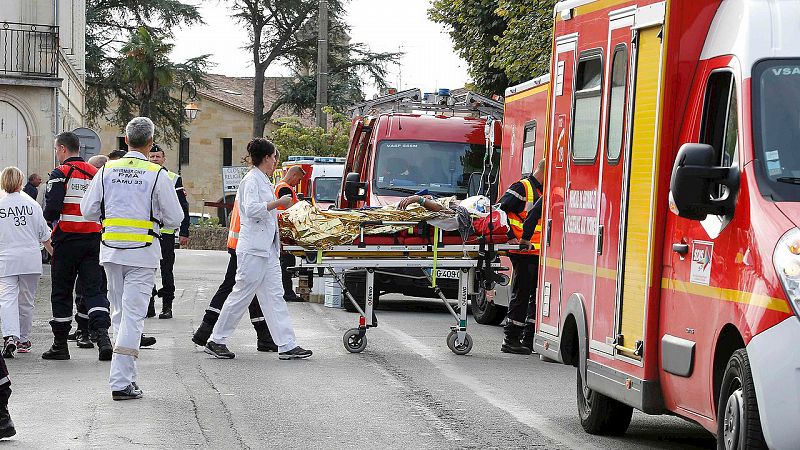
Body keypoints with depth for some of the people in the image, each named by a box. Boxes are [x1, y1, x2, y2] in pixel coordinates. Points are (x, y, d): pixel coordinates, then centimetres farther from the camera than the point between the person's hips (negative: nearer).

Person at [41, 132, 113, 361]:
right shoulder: (95, 173, 10)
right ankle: (102, 335, -15)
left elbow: (51, 209, -15)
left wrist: (51, 216, 6)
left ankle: (60, 344, 11)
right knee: (93, 288, 3)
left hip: (67, 239, -4)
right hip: (93, 238, 4)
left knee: (61, 291, 5)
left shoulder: (61, 173, -8)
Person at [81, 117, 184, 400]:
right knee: (133, 315, -4)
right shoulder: (157, 174, -9)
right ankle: (121, 382, -10)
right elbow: (175, 219, -5)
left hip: (111, 250, 4)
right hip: (142, 253, -4)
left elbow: (88, 210, 5)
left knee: (120, 313, 17)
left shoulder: (107, 170, 1)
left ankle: (126, 375, 24)